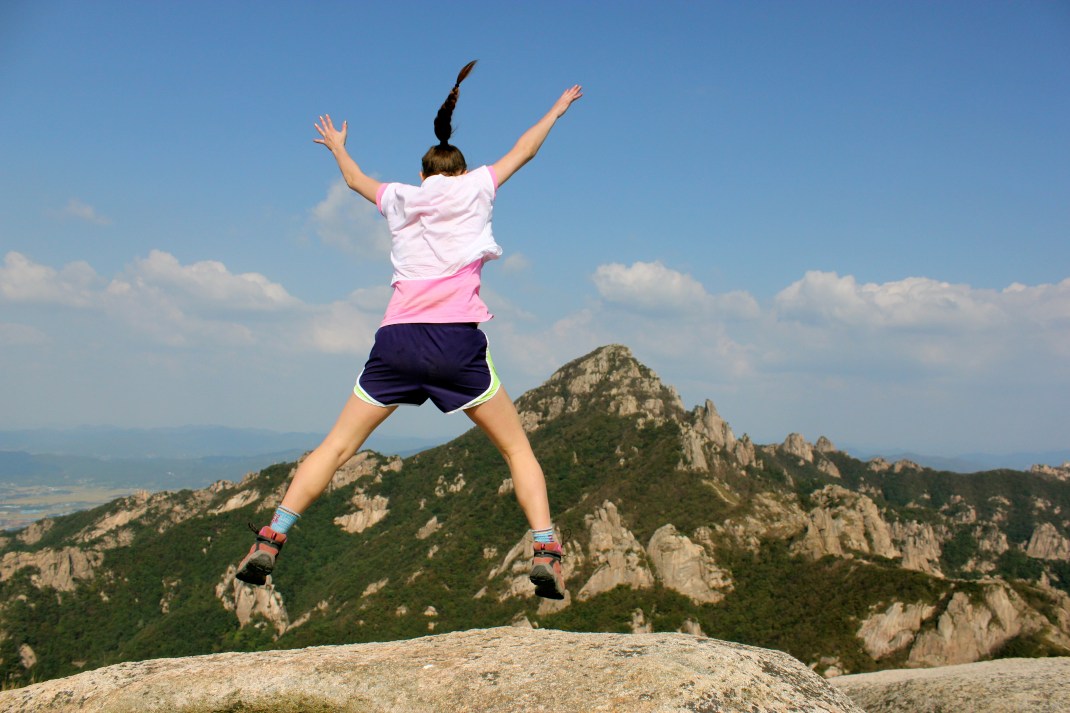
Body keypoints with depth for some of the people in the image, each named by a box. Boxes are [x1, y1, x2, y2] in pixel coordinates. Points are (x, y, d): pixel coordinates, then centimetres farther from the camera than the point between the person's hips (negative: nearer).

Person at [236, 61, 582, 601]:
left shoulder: (399, 198, 21)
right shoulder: (475, 188, 15)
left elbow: (355, 179, 42)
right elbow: (523, 151, 30)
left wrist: (337, 148, 62)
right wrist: (556, 111, 47)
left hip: (396, 338, 2)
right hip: (457, 339, -2)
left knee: (338, 446, 9)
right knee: (517, 448, 7)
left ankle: (270, 539, 0)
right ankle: (545, 552, -7)